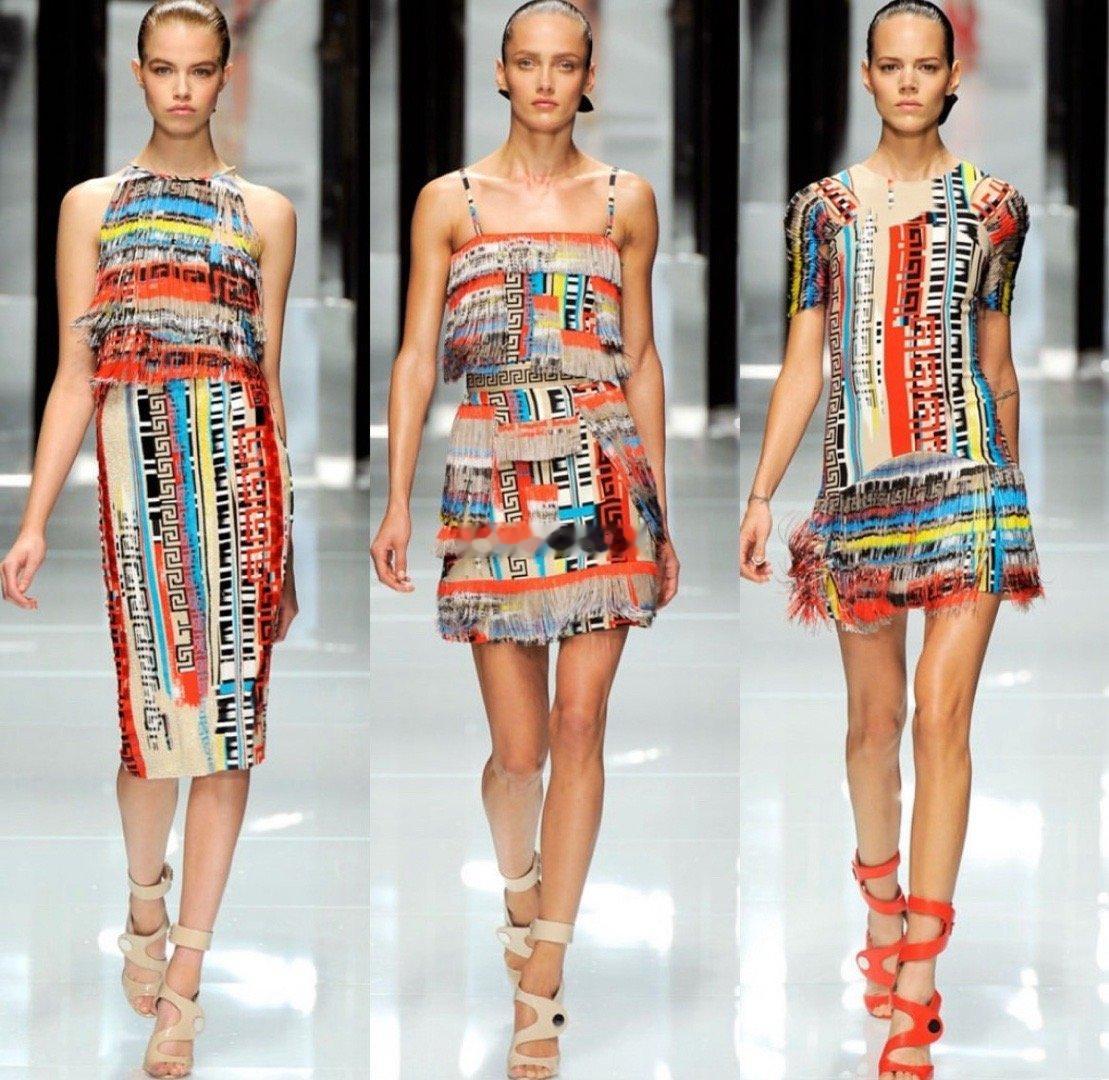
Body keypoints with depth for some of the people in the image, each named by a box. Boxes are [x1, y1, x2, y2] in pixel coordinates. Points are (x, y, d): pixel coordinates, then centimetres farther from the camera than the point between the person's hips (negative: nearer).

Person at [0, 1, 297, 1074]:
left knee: (228, 710, -3)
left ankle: (182, 980, 2)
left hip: (240, 463, 1)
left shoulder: (265, 213, 13)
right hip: (138, 464, -1)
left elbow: (269, 380, 15)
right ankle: (144, 906, 23)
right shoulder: (93, 206, 11)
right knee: (154, 703, -6)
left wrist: (282, 534, 14)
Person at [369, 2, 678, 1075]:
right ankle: (517, 891, 33)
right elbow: (416, 356, 4)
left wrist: (658, 502, 11)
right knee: (518, 744, 0)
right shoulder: (450, 202, 5)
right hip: (492, 479, 0)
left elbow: (641, 356, 13)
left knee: (579, 726, -7)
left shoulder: (625, 201, 9)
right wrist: (397, 501, -3)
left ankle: (540, 984, -4)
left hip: (603, 479, 1)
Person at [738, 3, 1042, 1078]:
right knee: (873, 717, 10)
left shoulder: (993, 206, 5)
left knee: (941, 716, -9)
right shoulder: (823, 208, 6)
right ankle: (880, 903, 33)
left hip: (968, 483, -1)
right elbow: (802, 362, 7)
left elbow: (995, 360, 13)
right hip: (860, 488, 2)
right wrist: (760, 494, 1)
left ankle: (915, 986, -10)